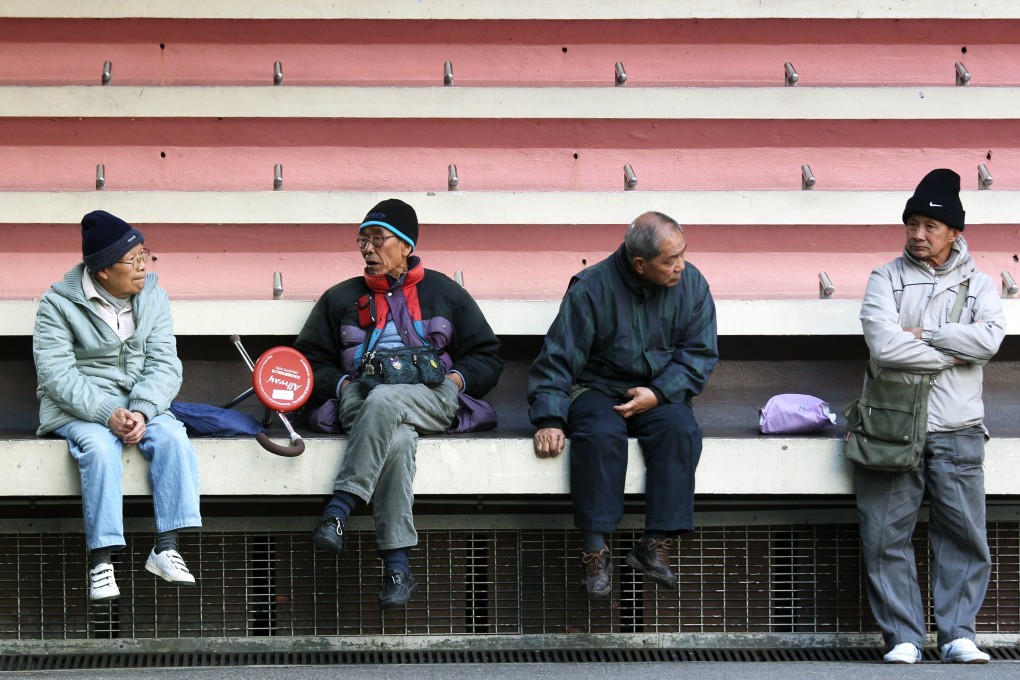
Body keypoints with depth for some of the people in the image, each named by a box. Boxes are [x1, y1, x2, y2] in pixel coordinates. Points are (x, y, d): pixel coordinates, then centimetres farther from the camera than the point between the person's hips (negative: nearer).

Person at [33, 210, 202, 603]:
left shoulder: (153, 298, 4)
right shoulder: (59, 304, -7)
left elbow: (164, 365, -3)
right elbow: (56, 374, -15)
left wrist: (141, 411, -22)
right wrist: (106, 414, -28)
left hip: (141, 405, 3)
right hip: (79, 408, -3)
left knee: (173, 437, -27)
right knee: (100, 447, -34)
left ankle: (166, 549, -25)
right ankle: (101, 561, -32)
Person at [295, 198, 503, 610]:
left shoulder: (444, 293, 21)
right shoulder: (341, 298, 24)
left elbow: (487, 357, 19)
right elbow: (311, 360, 20)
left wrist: (455, 380, -2)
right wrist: (342, 384, -1)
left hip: (435, 401, -1)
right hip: (360, 402, 1)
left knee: (384, 401, -38)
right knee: (397, 438, -37)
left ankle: (338, 511, -44)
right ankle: (397, 567, -46)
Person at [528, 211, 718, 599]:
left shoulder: (692, 284, -1)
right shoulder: (591, 288, -11)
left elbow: (700, 353, 1)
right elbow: (558, 358, -9)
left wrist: (658, 393, -15)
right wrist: (549, 418, -21)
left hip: (660, 395, 3)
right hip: (597, 389, -3)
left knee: (680, 429, -31)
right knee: (600, 433, -36)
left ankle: (656, 545, -28)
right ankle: (595, 551, -33)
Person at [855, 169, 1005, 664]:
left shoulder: (977, 284, 12)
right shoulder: (887, 279, 7)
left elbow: (990, 339, -10)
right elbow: (884, 346, -10)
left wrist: (923, 334, -9)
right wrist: (952, 353, -6)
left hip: (957, 432, 1)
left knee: (965, 536, 0)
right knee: (887, 536, -3)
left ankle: (957, 634, 7)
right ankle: (903, 637, 4)